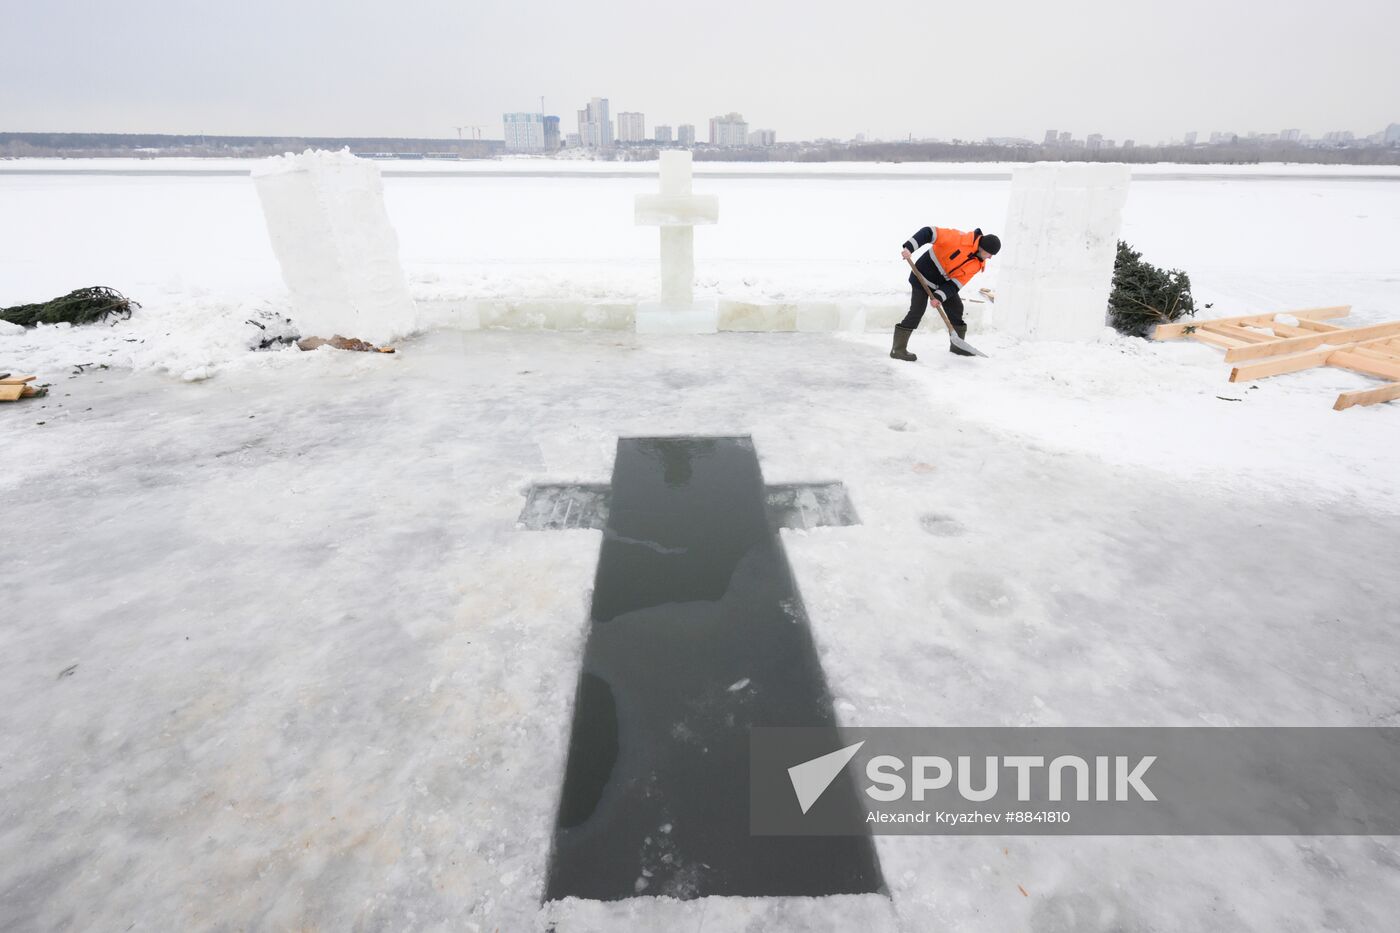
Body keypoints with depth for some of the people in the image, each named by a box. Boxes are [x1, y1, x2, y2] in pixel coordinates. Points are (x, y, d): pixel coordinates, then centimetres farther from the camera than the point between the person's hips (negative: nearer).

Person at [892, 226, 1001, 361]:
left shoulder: (977, 265, -3)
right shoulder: (960, 238, -23)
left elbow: (956, 283, -6)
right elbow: (929, 232, -26)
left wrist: (940, 296, -21)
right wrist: (909, 247, -37)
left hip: (945, 282, 8)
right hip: (925, 275, -8)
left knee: (956, 308, 11)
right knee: (917, 311, -14)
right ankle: (898, 349, -10)